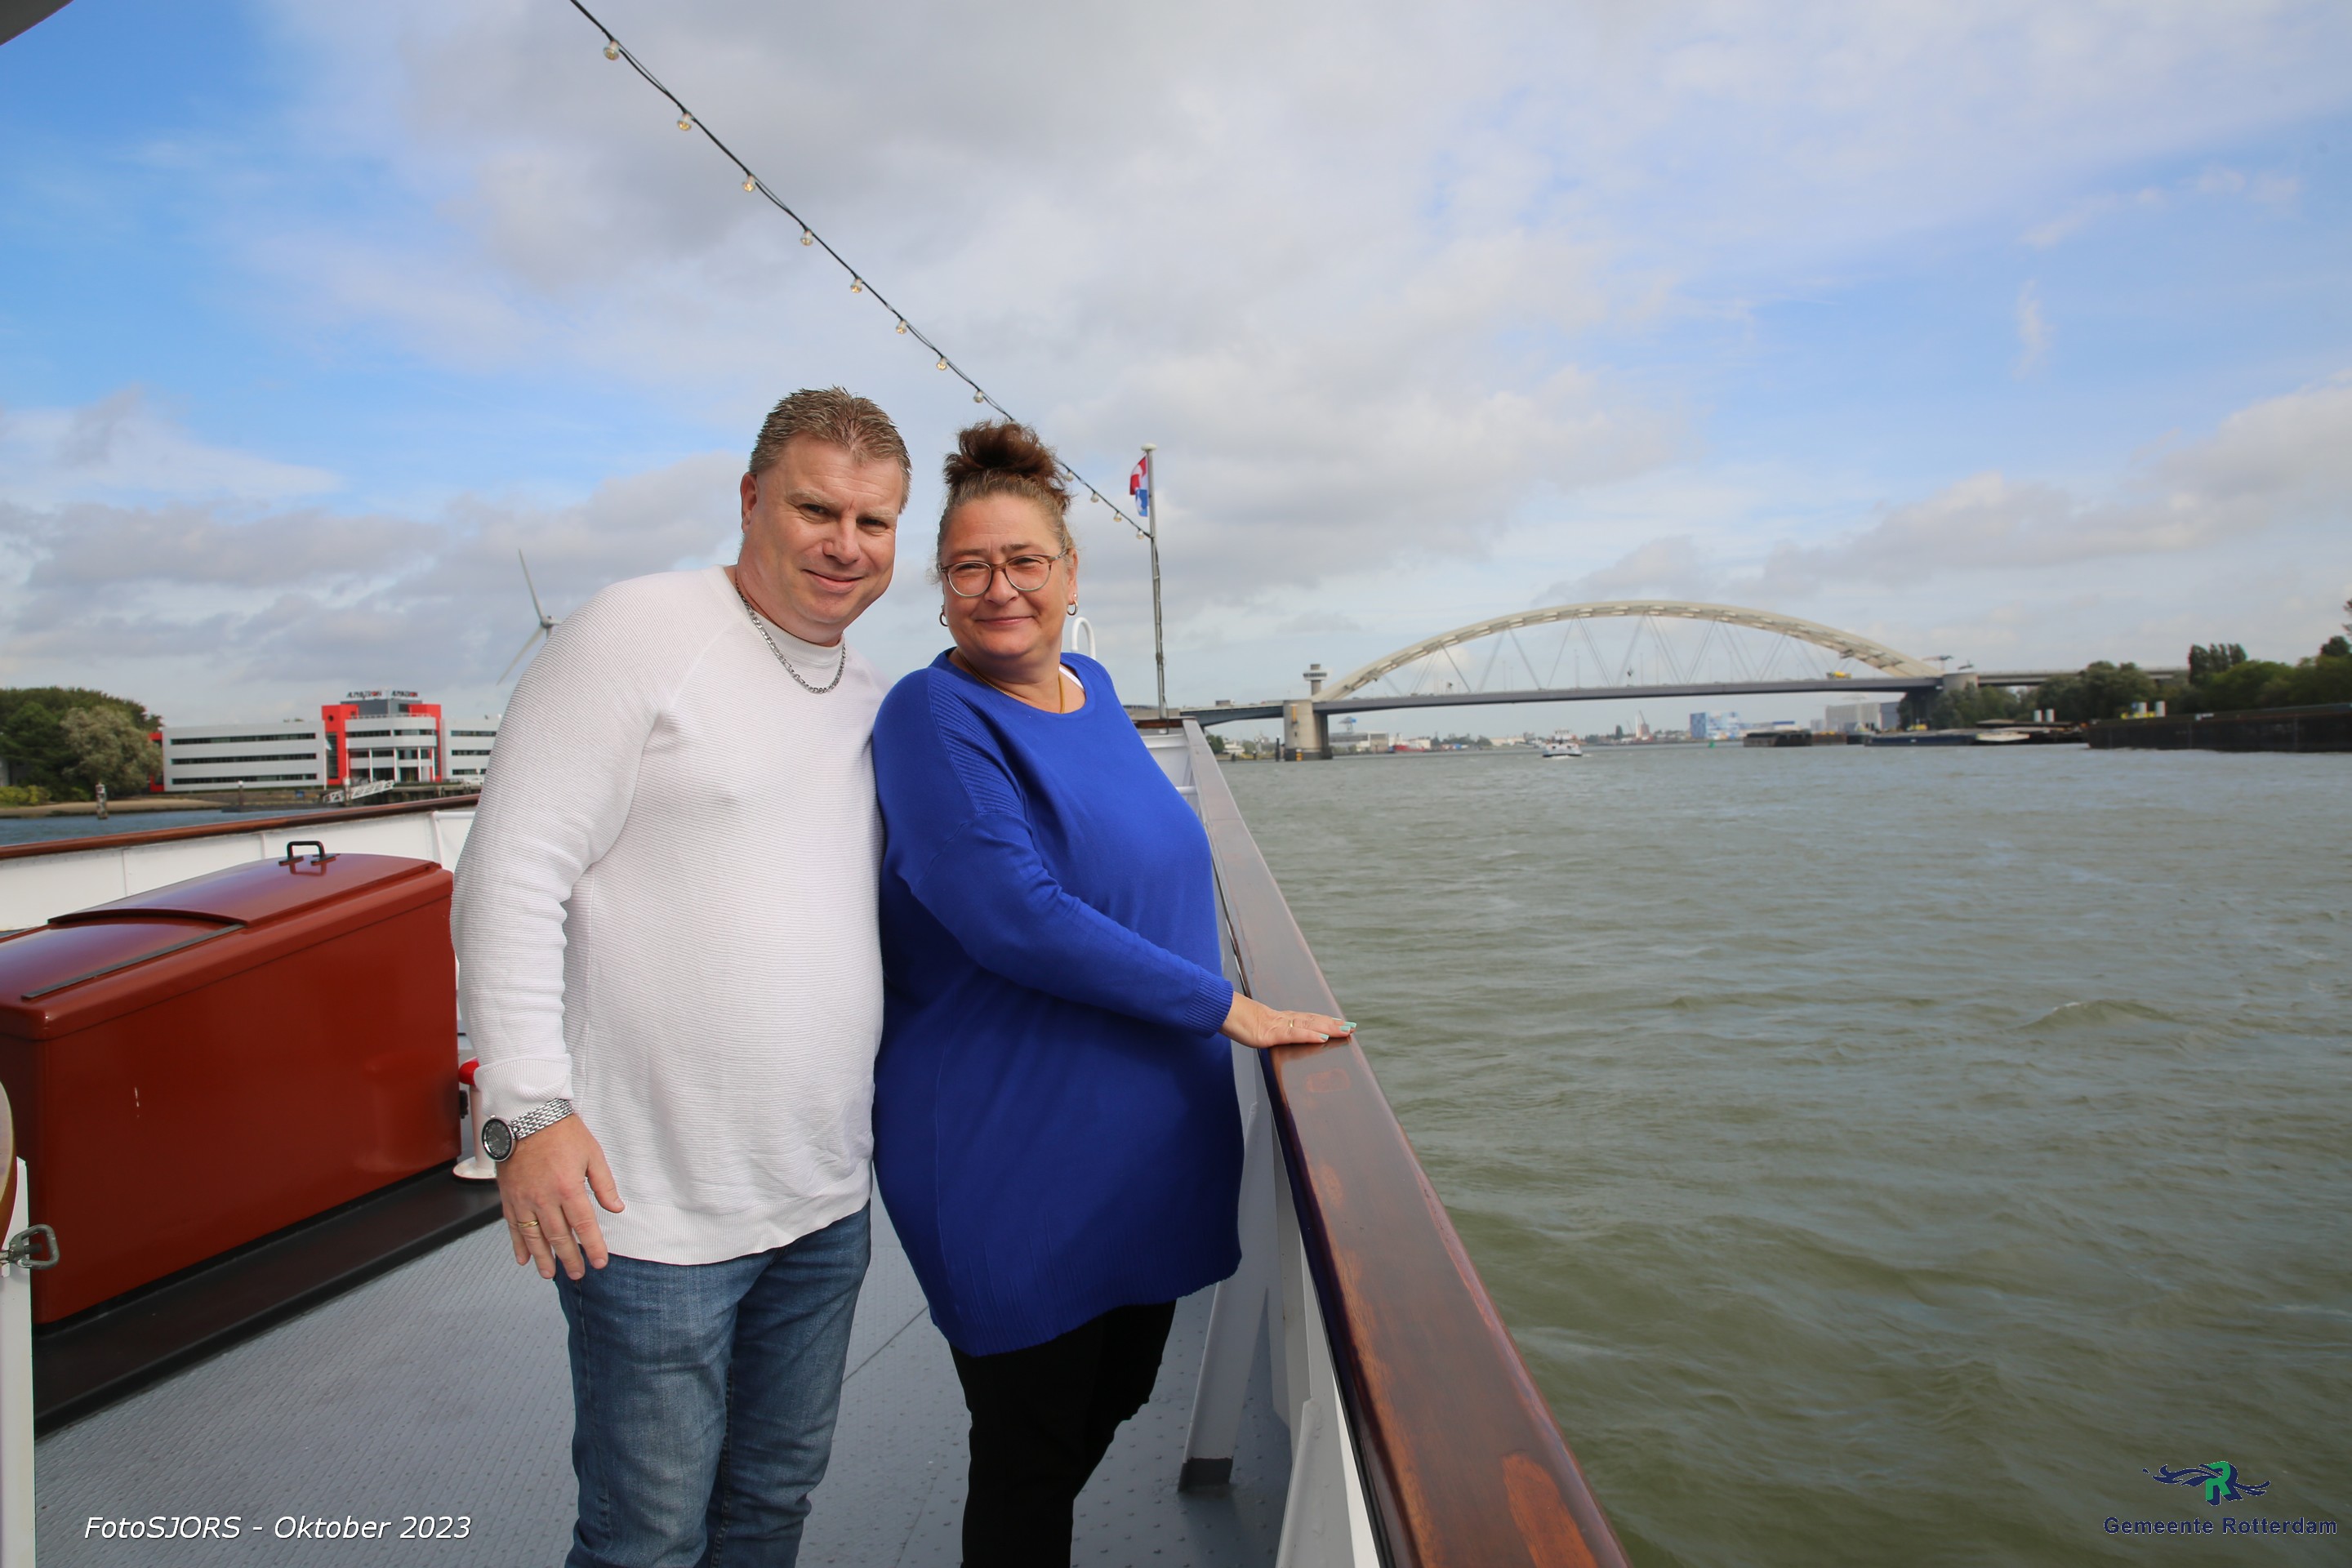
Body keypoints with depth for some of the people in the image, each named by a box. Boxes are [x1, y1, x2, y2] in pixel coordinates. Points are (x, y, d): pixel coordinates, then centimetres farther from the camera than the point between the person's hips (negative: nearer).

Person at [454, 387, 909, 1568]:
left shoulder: (874, 698, 11)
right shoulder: (638, 631, -9)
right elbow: (513, 872, -14)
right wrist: (528, 1106, -19)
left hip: (826, 1200, 7)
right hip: (652, 1204, -6)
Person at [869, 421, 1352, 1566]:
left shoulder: (1093, 692, 8)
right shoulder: (937, 717, -16)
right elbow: (1015, 919, -25)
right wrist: (1224, 1007, -20)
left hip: (1147, 1135, 8)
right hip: (1016, 1159, -8)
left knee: (1116, 1396, 23)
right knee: (1031, 1451, 8)